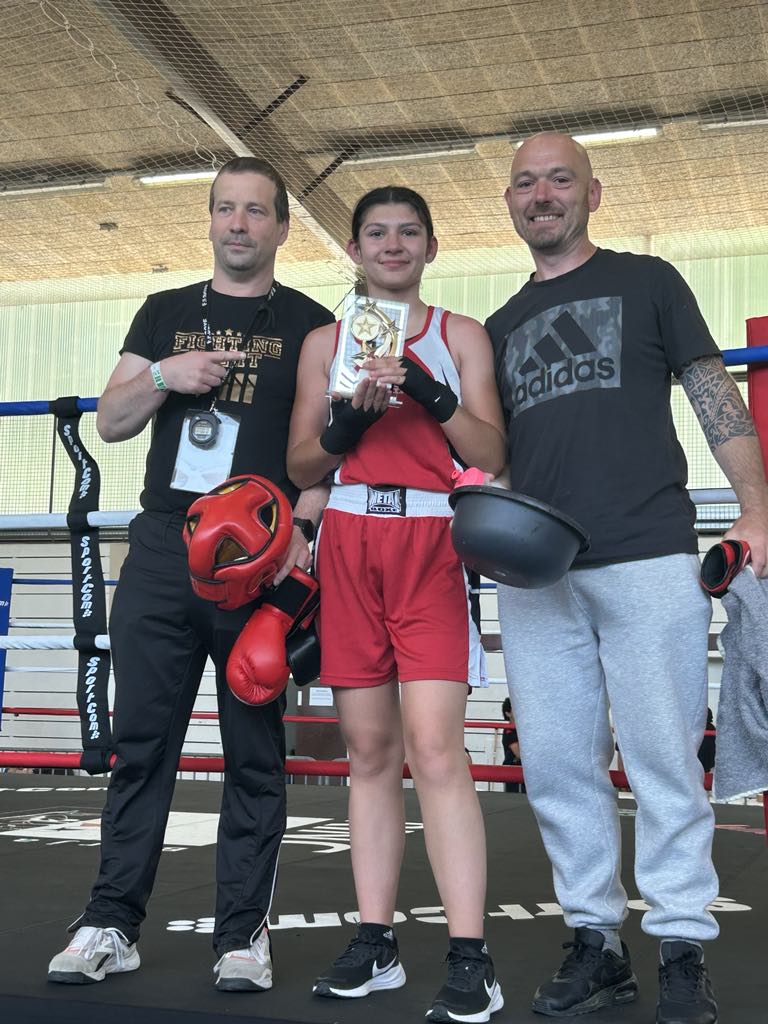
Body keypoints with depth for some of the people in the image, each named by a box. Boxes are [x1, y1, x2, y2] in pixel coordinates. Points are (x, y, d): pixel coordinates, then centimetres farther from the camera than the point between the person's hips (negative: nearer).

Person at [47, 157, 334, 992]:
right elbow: (111, 422, 14)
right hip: (162, 553, 3)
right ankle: (111, 924, 13)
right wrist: (164, 376, -5)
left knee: (254, 750, 3)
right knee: (141, 739, 4)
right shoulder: (164, 314, 16)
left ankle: (243, 931, 11)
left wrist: (301, 527, -14)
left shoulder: (309, 325, 7)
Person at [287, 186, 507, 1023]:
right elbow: (300, 466, 12)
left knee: (434, 747, -13)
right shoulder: (325, 343, 17)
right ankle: (375, 945, 12)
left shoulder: (460, 336, 11)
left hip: (431, 545, -3)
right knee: (370, 750, 5)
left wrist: (431, 393, -13)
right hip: (348, 545, 3)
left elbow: (492, 455, 1)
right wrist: (347, 422, -7)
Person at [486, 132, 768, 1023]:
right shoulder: (501, 328, 22)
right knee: (556, 764, 5)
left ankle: (682, 950, 8)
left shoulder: (646, 282, 11)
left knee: (662, 757, -3)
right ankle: (595, 940, 17)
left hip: (648, 557, -4)